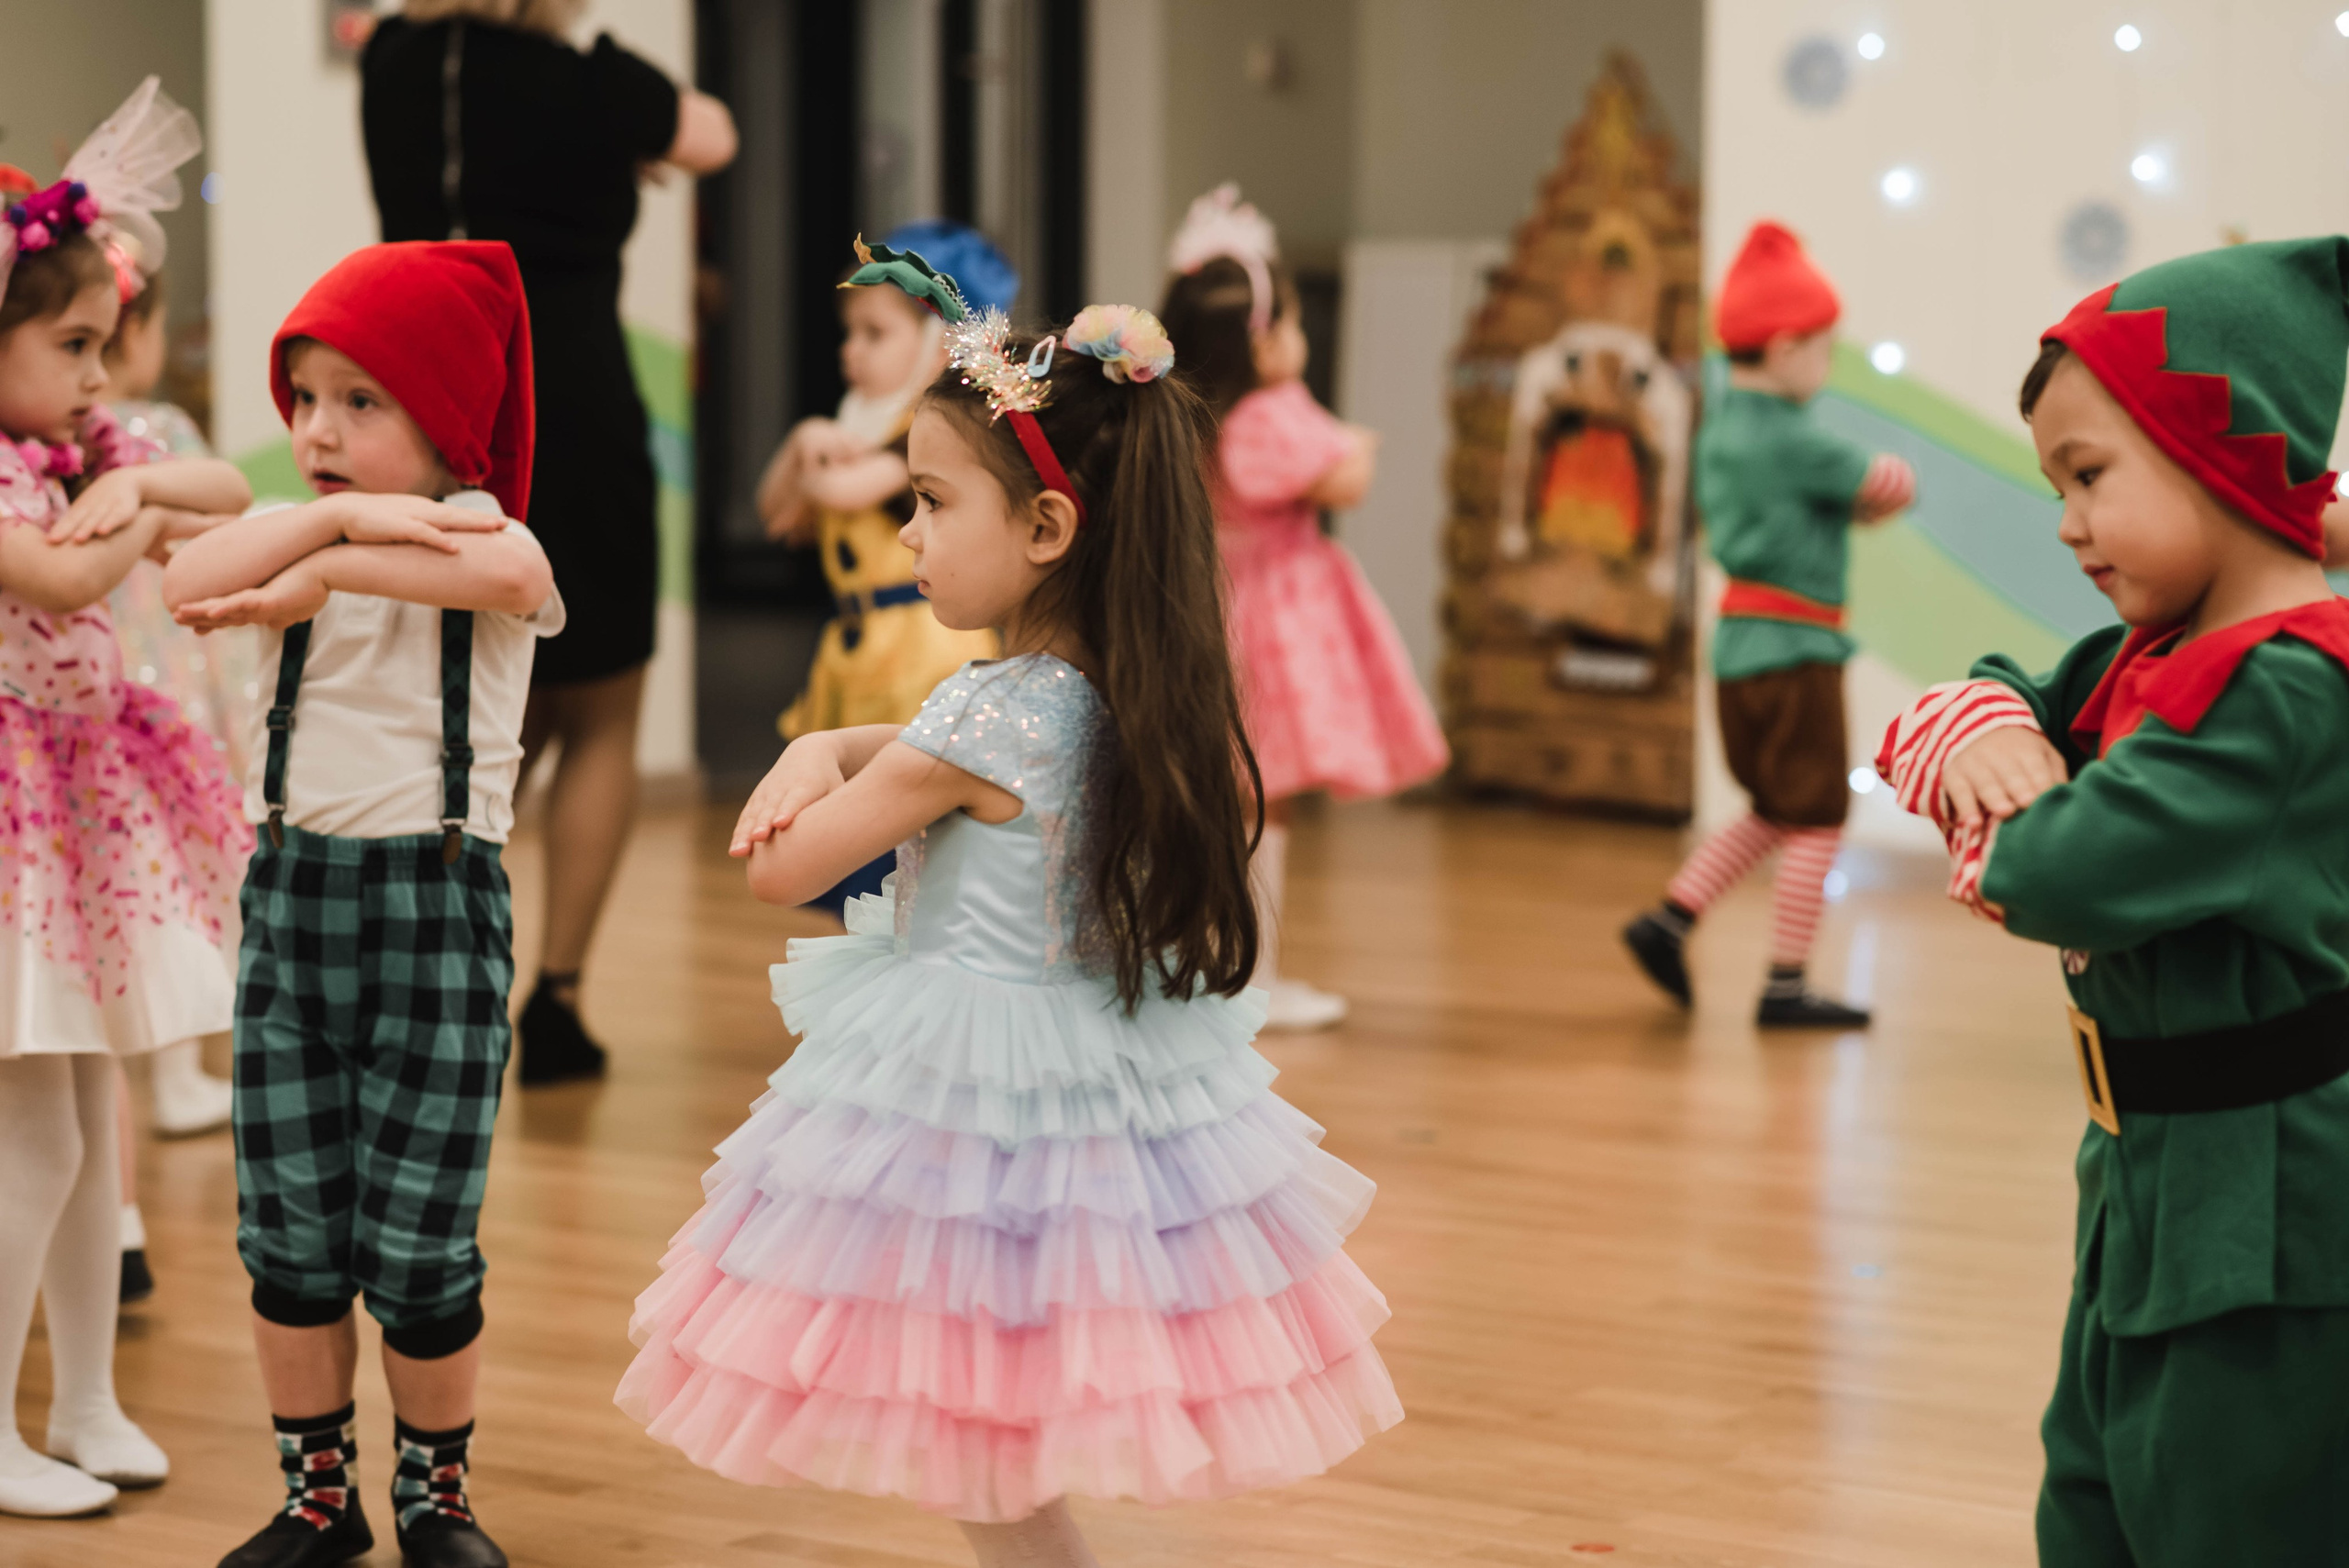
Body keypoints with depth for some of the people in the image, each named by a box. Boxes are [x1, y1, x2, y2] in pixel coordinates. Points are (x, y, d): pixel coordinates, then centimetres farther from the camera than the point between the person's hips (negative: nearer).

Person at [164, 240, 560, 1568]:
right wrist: (335, 516, -21)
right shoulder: (306, 531, 7)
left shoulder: (480, 535, -7)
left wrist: (322, 570, -25)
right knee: (288, 1238, 9)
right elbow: (191, 586, -13)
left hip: (436, 902, -5)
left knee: (418, 1248, 0)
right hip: (291, 890, 5)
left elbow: (508, 575, -33)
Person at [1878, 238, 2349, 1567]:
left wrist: (2005, 847, -9)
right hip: (2154, 1179, 10)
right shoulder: (2147, 658, 8)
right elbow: (1948, 713, 14)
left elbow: (2074, 874, -32)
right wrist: (1976, 730, -10)